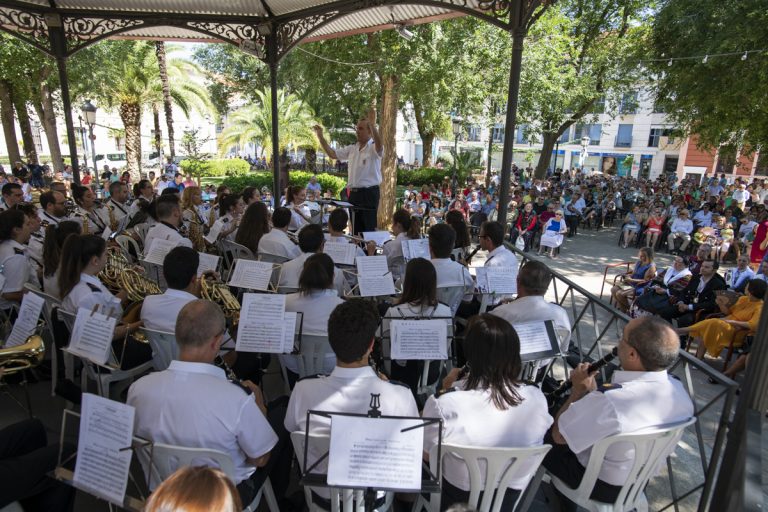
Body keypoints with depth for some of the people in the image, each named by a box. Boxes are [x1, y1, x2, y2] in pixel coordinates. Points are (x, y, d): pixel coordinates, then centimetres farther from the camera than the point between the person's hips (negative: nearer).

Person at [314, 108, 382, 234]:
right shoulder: (352, 148, 14)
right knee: (355, 228, 13)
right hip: (353, 193, 7)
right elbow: (332, 154, 16)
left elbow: (380, 145, -29)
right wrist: (320, 137, 9)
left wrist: (372, 124, -38)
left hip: (369, 193, -7)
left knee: (369, 228, -5)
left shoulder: (374, 148, -6)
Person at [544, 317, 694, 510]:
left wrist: (579, 389, -15)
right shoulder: (679, 390, -17)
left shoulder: (609, 400, -41)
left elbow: (558, 436, -25)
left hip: (602, 485, -6)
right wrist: (593, 393, 1)